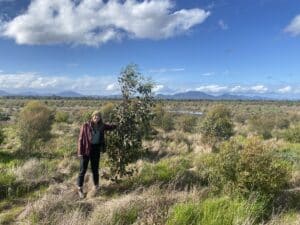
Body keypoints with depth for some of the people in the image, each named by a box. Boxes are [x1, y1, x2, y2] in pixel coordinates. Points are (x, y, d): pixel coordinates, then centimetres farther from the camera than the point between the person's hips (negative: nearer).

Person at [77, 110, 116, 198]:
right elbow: (81, 139, -8)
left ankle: (96, 186, 30)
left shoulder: (101, 126, 3)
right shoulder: (85, 126, -10)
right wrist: (80, 152, -12)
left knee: (95, 169, 12)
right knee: (83, 169, 3)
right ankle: (80, 189, 17)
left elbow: (110, 127, 22)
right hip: (86, 149, -3)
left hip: (96, 149, 3)